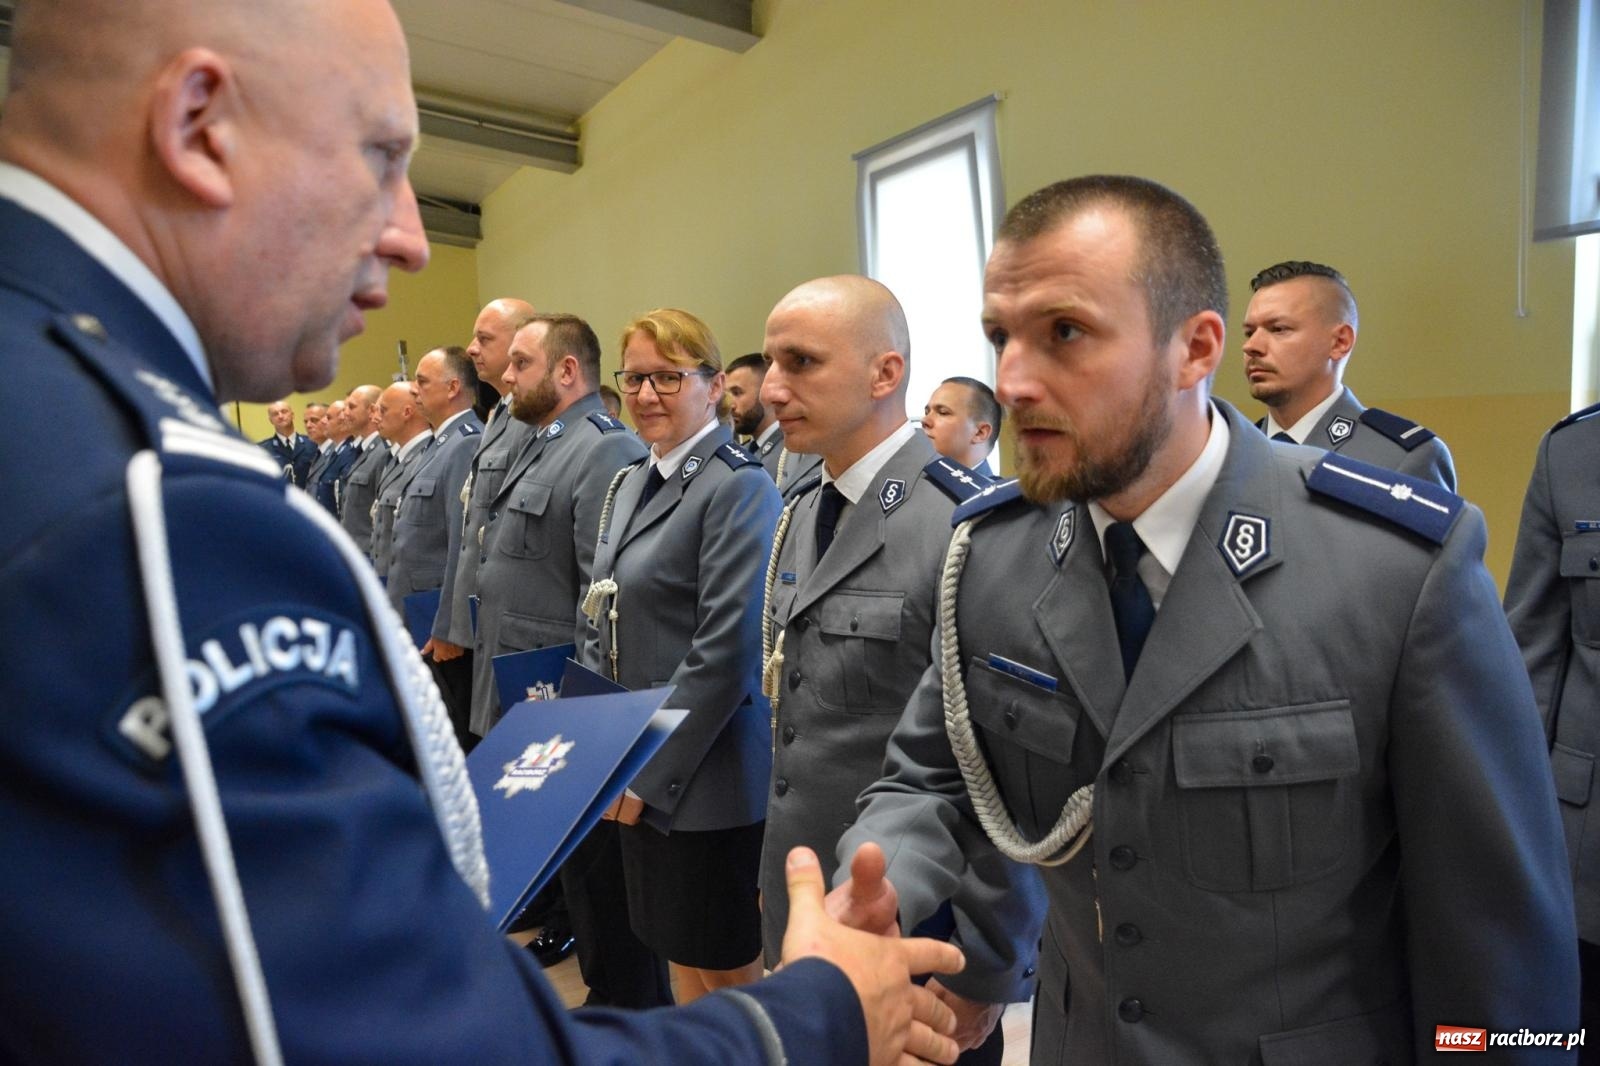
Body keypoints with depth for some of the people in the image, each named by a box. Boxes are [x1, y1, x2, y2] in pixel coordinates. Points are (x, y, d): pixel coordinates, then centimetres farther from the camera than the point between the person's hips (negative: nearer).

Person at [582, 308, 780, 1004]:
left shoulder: (739, 487, -16)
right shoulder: (631, 483, 10)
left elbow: (726, 652, -21)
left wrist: (651, 773, -16)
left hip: (702, 774, -8)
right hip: (636, 772, 8)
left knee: (726, 973, 11)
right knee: (679, 955, 22)